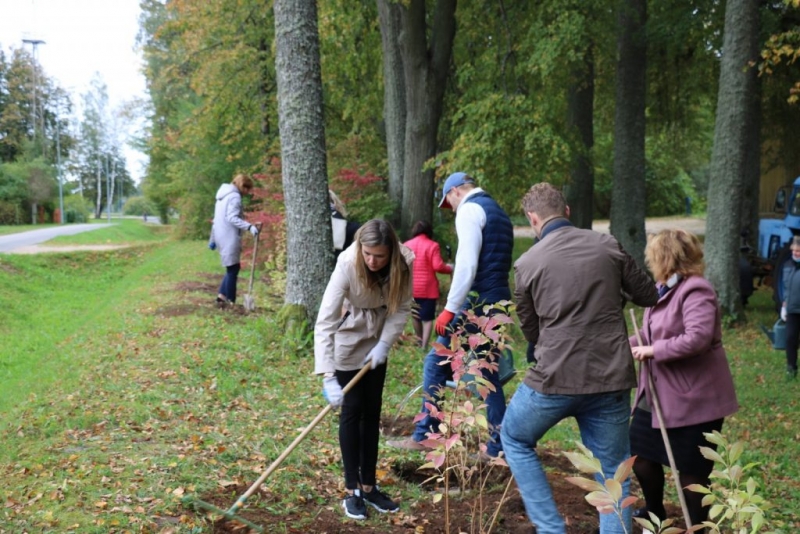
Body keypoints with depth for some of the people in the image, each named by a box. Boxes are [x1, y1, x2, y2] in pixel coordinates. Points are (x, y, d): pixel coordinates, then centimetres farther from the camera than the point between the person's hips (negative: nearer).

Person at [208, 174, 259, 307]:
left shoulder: (223, 195, 19)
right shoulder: (235, 196, -11)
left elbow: (217, 219, 22)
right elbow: (232, 218, -23)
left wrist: (213, 239, 25)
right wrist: (249, 227, -33)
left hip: (222, 237, 9)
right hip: (229, 238, -9)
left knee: (232, 268, 14)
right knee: (233, 269, -4)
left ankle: (222, 296, 7)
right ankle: (230, 301, -2)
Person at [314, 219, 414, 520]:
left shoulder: (404, 262, -24)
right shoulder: (348, 265, -33)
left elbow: (402, 307, -9)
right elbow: (325, 322, -37)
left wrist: (384, 343, -21)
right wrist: (328, 377, -43)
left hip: (377, 341, 4)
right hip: (348, 340, -4)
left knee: (372, 411, 9)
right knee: (352, 409, -2)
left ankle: (369, 486, 20)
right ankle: (352, 490, 9)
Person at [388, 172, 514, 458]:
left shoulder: (469, 209, -7)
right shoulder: (499, 212, 21)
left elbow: (467, 263, -19)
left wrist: (450, 308, -18)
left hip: (477, 301, -9)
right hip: (499, 300, 9)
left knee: (436, 363, 1)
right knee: (488, 371, 14)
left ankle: (423, 436, 8)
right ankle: (497, 446, 15)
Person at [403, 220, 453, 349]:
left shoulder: (406, 245, 5)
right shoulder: (432, 245, -9)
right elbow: (438, 266, -14)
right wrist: (449, 268, 4)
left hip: (410, 287, 4)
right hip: (427, 288, -4)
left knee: (415, 315, 22)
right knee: (427, 317, 1)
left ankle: (420, 341, 35)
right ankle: (424, 345, -9)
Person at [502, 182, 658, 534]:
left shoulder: (527, 263, -2)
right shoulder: (608, 246, 1)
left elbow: (531, 332, 9)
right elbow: (648, 296, 11)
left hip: (555, 378, -2)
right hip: (611, 378, 2)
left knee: (514, 439, 23)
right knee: (613, 469, 16)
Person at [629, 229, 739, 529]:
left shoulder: (695, 291, -20)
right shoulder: (664, 289, 10)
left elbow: (697, 338, -32)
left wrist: (653, 350, -24)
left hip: (693, 397, -10)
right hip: (657, 394, 10)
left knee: (690, 469, 2)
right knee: (640, 453, 17)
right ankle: (655, 512, 39)